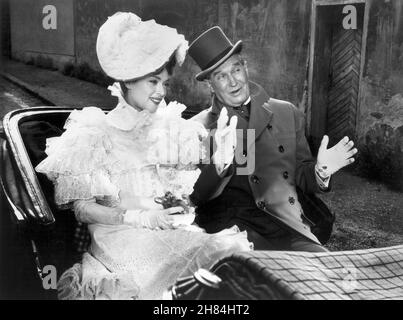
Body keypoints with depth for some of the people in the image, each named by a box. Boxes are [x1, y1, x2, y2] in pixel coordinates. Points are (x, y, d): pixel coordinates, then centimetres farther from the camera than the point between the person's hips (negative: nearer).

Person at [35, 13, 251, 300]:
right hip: (118, 235, -4)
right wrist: (139, 218, -15)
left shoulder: (167, 129, 14)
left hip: (167, 230, 5)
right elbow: (83, 209, -3)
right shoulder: (95, 135, 0)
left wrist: (181, 207, -5)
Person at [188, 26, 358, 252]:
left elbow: (302, 178, 16)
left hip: (285, 227, 3)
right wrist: (219, 163, -22)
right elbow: (194, 197, -3)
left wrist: (320, 172, -7)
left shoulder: (287, 114, 14)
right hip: (225, 223, -2)